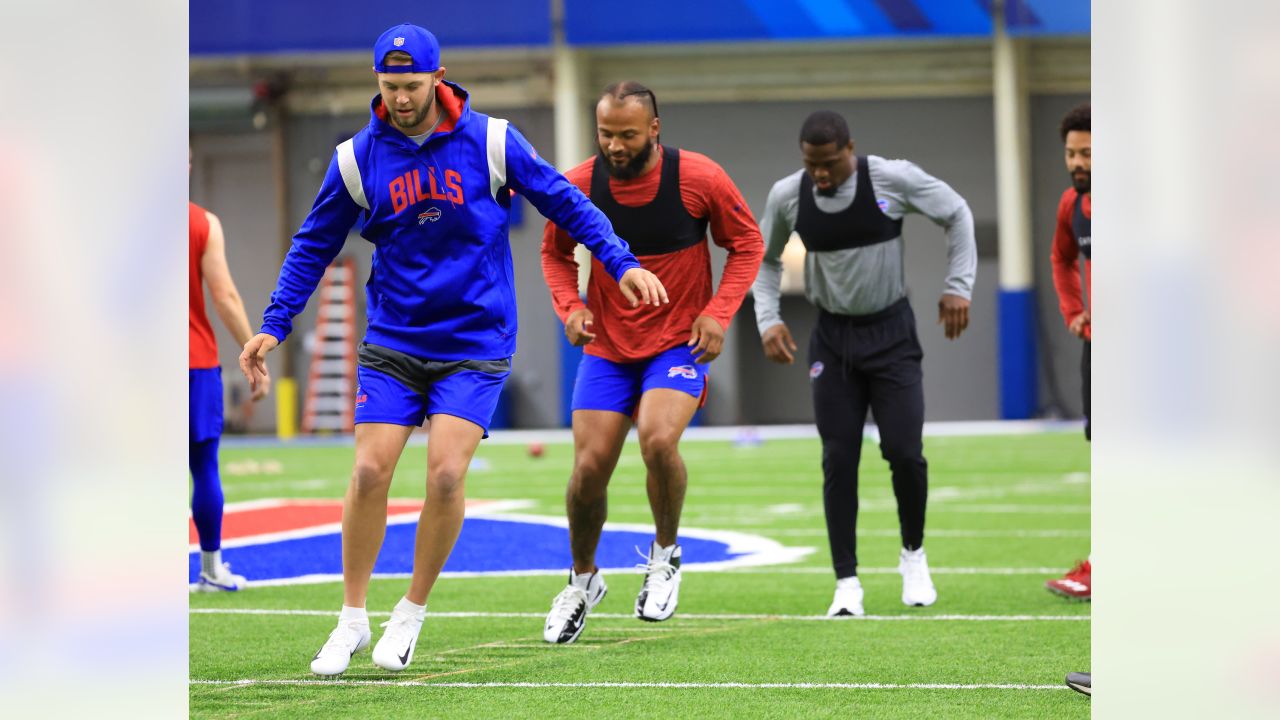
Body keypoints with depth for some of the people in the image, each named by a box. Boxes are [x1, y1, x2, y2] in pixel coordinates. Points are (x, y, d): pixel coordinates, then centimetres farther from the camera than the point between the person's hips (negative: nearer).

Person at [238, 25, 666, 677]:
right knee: (370, 471, -9)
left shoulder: (490, 141, -6)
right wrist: (273, 326, 3)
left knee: (447, 473, -14)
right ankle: (352, 620, 6)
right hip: (392, 342, 2)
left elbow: (563, 202, 5)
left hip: (475, 344, -1)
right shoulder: (357, 158, -2)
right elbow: (314, 245, 9)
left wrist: (620, 262, -3)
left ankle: (412, 614, 4)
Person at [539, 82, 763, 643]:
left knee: (658, 440, -27)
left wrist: (718, 312, -12)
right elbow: (555, 252, 11)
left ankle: (665, 552, 1)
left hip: (680, 343, -2)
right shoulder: (578, 186, -8)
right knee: (589, 467, -4)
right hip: (607, 346, 3)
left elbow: (747, 244, 0)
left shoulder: (700, 179, -14)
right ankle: (582, 580, 23)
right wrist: (570, 306, -8)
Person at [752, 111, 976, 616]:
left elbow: (957, 214, -1)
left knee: (904, 452, -8)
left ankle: (913, 555, 18)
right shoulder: (787, 196, -9)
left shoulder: (894, 179, -17)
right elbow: (765, 259, 10)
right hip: (832, 338, 2)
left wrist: (958, 286, -6)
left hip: (891, 332, -2)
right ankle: (847, 584, 4)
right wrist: (768, 319, -3)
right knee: (839, 460, -3)